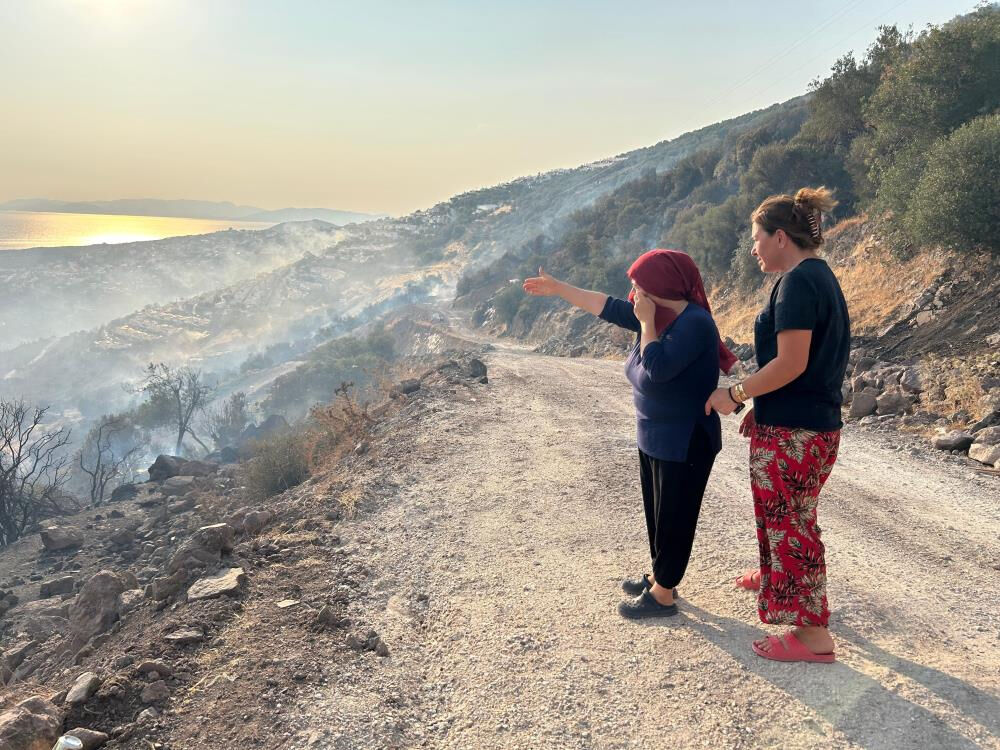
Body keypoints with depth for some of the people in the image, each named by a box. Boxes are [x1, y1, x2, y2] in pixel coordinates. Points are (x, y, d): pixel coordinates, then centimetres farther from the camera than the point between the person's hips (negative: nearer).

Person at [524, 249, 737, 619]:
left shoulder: (695, 324, -24)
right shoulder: (659, 315, 1)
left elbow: (657, 369, -32)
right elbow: (608, 307, 9)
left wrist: (646, 322, -23)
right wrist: (558, 288, 11)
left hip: (685, 446, -9)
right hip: (653, 439, 9)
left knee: (674, 518, 6)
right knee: (658, 513, 21)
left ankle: (663, 595, 21)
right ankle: (659, 577, 38)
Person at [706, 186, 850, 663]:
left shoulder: (798, 281, -18)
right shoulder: (819, 276, 13)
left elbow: (791, 363, -25)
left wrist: (734, 394, -14)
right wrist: (762, 406, 16)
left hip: (794, 431, -10)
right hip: (808, 422, 10)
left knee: (789, 522, 0)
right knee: (780, 512, 27)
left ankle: (814, 634, 10)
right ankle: (774, 577, 50)